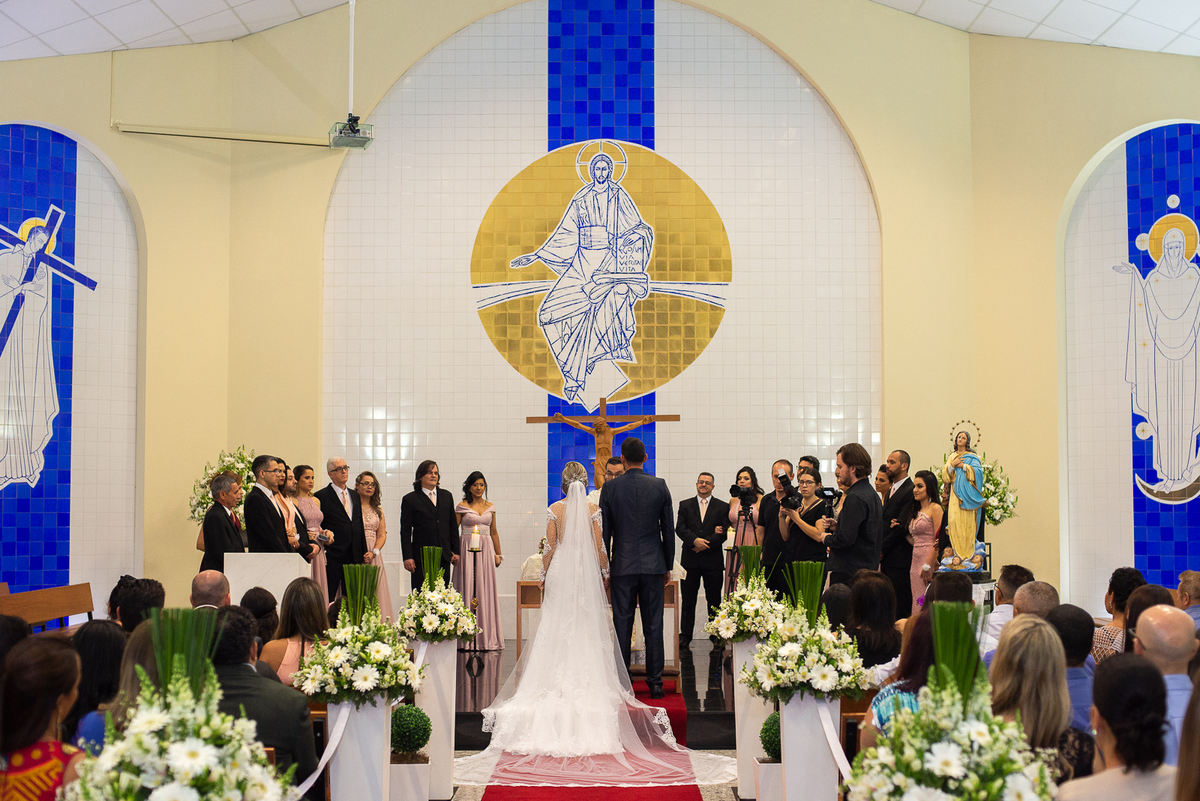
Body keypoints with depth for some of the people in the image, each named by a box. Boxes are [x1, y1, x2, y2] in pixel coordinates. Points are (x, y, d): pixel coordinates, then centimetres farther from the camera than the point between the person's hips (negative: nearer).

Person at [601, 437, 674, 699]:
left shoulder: (610, 488, -3)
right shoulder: (660, 486, 0)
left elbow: (605, 531, 1)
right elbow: (668, 529, 4)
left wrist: (604, 566, 9)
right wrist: (668, 566, 13)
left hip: (622, 565, -1)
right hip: (653, 565, 1)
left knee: (622, 625, 3)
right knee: (653, 625, 4)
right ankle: (655, 683, 7)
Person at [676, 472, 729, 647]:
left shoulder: (723, 507, 7)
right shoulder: (685, 505, 11)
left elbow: (724, 532, -2)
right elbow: (680, 528, 0)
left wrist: (705, 544, -13)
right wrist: (695, 540, -17)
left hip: (713, 560, -1)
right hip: (690, 560, 1)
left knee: (714, 600, 4)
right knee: (688, 600, 4)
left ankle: (716, 635, 13)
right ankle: (685, 635, 10)